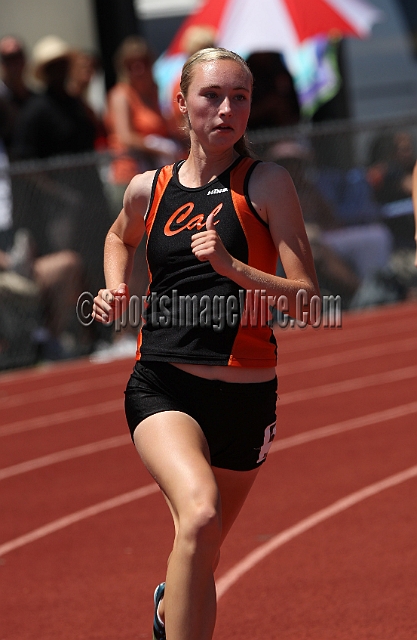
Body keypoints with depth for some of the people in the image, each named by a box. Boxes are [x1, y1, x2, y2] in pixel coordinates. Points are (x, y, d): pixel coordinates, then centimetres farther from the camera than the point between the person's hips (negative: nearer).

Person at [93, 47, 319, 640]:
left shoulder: (266, 183, -4)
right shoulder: (149, 189, 5)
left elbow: (308, 299, -9)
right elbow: (121, 237, 31)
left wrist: (232, 268, -23)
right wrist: (115, 289, 11)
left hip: (246, 395, 0)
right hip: (163, 385, 0)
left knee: (202, 547, 19)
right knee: (200, 514, -30)